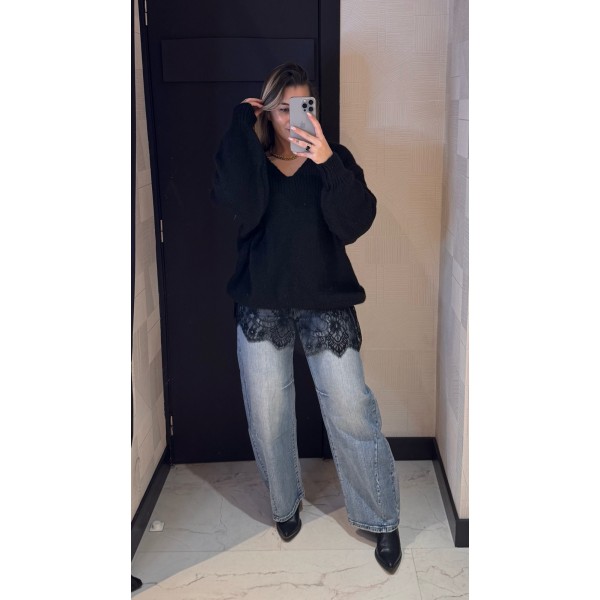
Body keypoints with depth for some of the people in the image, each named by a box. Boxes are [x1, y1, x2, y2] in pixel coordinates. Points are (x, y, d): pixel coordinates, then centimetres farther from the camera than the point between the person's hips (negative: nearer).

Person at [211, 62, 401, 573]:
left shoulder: (335, 160, 3)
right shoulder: (249, 161, 5)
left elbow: (355, 223, -13)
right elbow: (241, 208, -18)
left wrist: (327, 162, -26)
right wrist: (244, 127, -12)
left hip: (327, 304, -1)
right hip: (262, 305, 2)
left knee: (352, 413, -3)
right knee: (267, 417, 9)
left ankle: (383, 521, 16)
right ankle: (285, 503, 35)